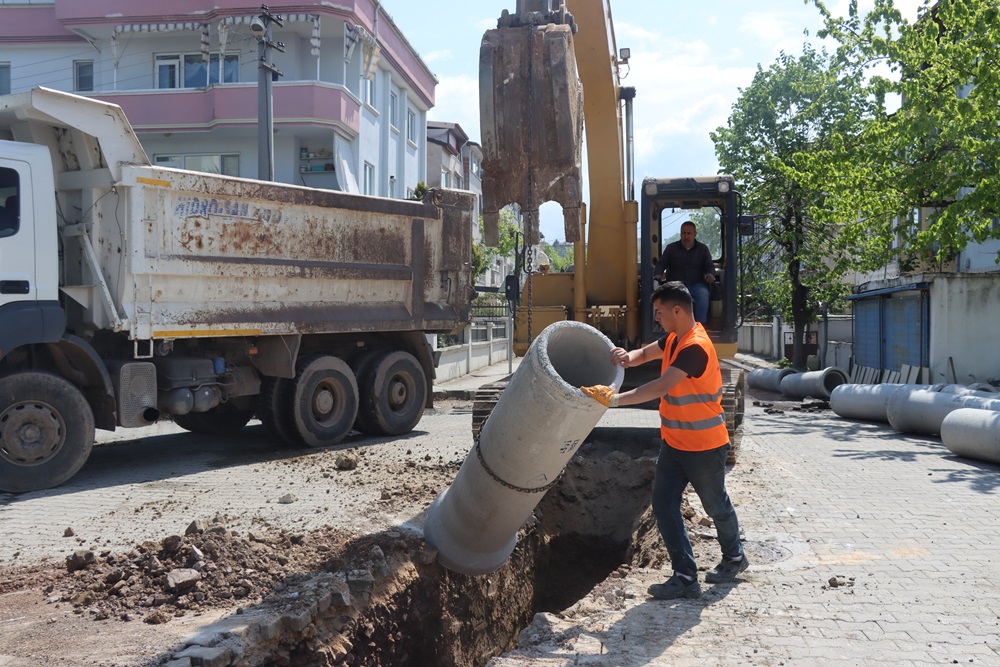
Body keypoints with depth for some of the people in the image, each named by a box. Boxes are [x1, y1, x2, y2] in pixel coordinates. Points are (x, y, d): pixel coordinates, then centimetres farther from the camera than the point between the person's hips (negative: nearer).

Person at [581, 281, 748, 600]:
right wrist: (628, 356, -13)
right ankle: (685, 576, 6)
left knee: (716, 505, 14)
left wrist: (615, 399, -37)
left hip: (704, 445, -8)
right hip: (674, 442, 8)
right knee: (663, 505, 0)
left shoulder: (695, 347, -26)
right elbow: (646, 353, 12)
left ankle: (734, 557, 40)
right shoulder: (674, 338, 5)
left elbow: (661, 387, -34)